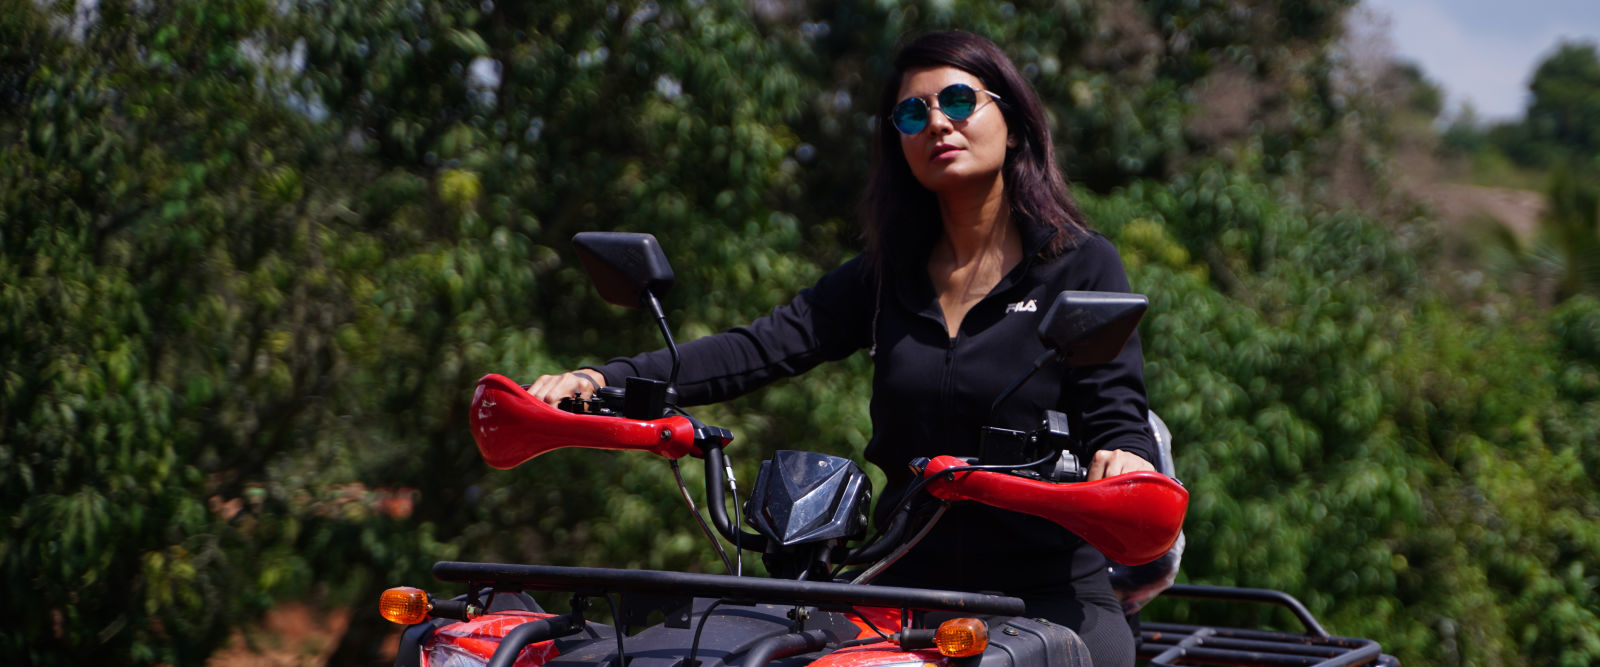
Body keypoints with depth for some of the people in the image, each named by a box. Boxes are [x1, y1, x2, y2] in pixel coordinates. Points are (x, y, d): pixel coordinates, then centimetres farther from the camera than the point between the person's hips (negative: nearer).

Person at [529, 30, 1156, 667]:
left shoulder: (1083, 264, 2)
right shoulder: (887, 274, 13)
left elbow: (1116, 415, -5)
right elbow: (763, 346, 2)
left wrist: (1126, 460, -29)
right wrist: (606, 379, -11)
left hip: (1052, 596, -3)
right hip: (909, 585, 3)